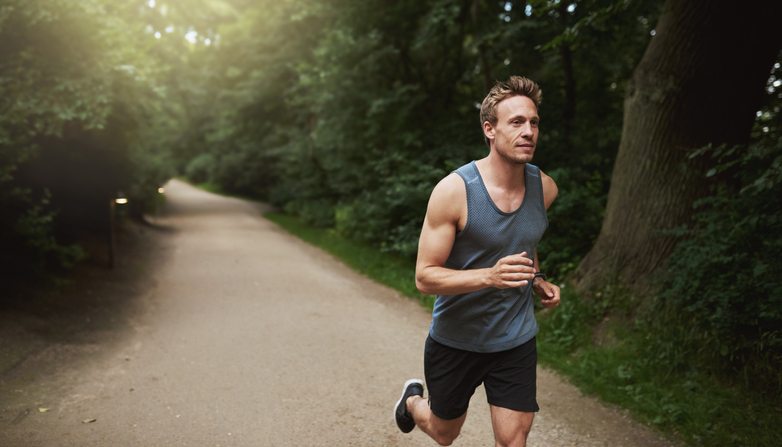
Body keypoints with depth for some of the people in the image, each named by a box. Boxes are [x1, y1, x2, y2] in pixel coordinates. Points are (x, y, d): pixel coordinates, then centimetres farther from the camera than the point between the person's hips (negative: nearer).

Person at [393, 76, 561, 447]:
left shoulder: (545, 188, -4)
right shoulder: (454, 191, -22)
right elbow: (424, 277, -20)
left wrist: (537, 279, 0)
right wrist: (489, 276, -35)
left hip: (516, 342, 3)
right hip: (455, 340, -3)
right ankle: (413, 399, 53)